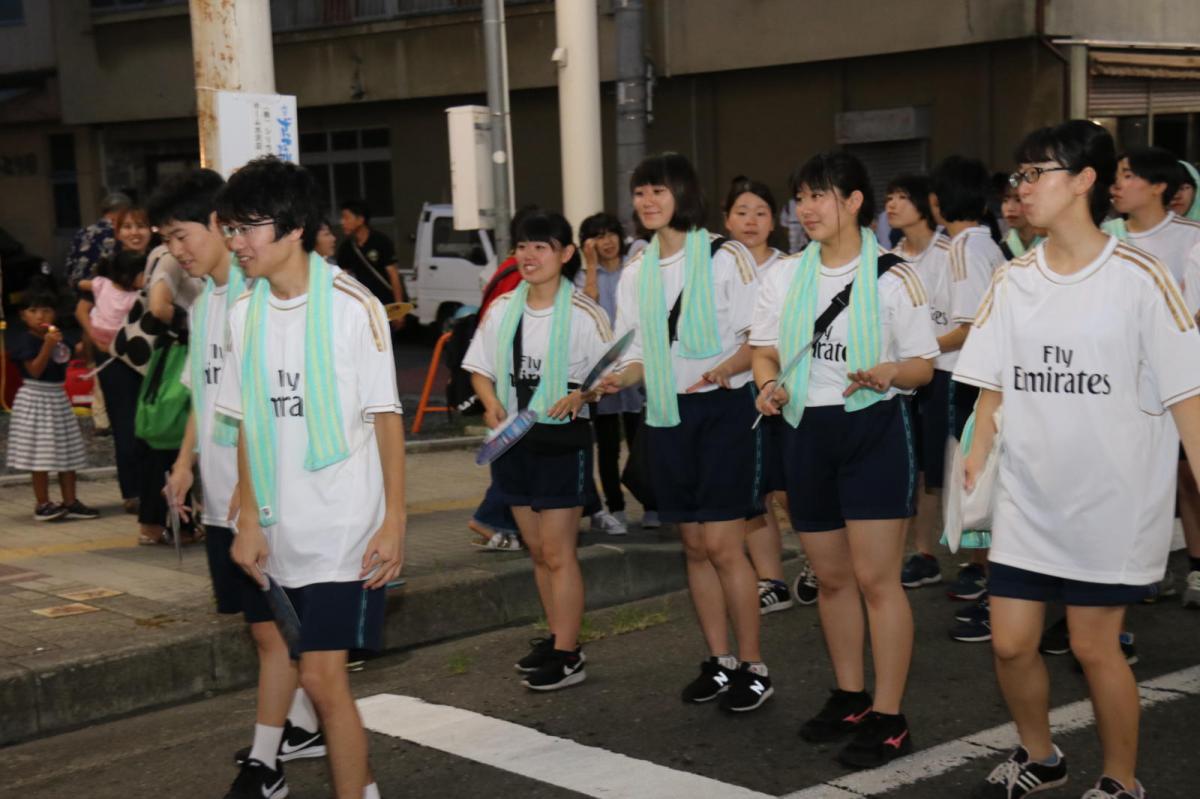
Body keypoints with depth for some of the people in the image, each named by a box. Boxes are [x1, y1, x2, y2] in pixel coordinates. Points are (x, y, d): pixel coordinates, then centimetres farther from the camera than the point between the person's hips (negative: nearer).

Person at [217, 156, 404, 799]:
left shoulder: (352, 305, -9)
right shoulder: (245, 312, 7)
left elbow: (387, 417, -7)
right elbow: (247, 424, 11)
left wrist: (394, 520, -10)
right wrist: (249, 519, 7)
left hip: (345, 529, -5)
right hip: (278, 532, 6)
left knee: (323, 677, -9)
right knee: (280, 660, 11)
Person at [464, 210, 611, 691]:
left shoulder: (584, 314, -9)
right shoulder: (503, 309, 5)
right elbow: (480, 368, 12)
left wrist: (581, 395, -26)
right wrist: (491, 402, -8)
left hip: (563, 440, -5)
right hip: (515, 438, 6)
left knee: (557, 552, -5)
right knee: (537, 551, 14)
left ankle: (567, 658, 2)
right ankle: (558, 640, 26)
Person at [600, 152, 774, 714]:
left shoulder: (725, 257, -5)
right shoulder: (636, 273, 11)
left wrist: (726, 368, -24)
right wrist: (618, 378, -5)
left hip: (722, 410, -5)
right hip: (666, 415, 6)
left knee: (722, 543, -8)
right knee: (694, 544, 9)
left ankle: (753, 667, 3)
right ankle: (719, 661, 19)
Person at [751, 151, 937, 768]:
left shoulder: (892, 277, -5)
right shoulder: (785, 275, 7)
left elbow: (924, 365, -3)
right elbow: (764, 350, 15)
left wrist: (887, 373, -24)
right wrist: (769, 385, -7)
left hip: (873, 429, -5)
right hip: (806, 431, 5)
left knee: (876, 578, -6)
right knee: (831, 578, 14)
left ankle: (888, 718, 2)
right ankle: (849, 696, 29)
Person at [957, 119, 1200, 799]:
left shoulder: (1139, 277, -9)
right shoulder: (1012, 282, 5)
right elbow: (992, 389, 7)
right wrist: (975, 468, -4)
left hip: (1115, 505, -4)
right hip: (1027, 501, 4)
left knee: (1095, 646, 2)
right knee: (1011, 642, 5)